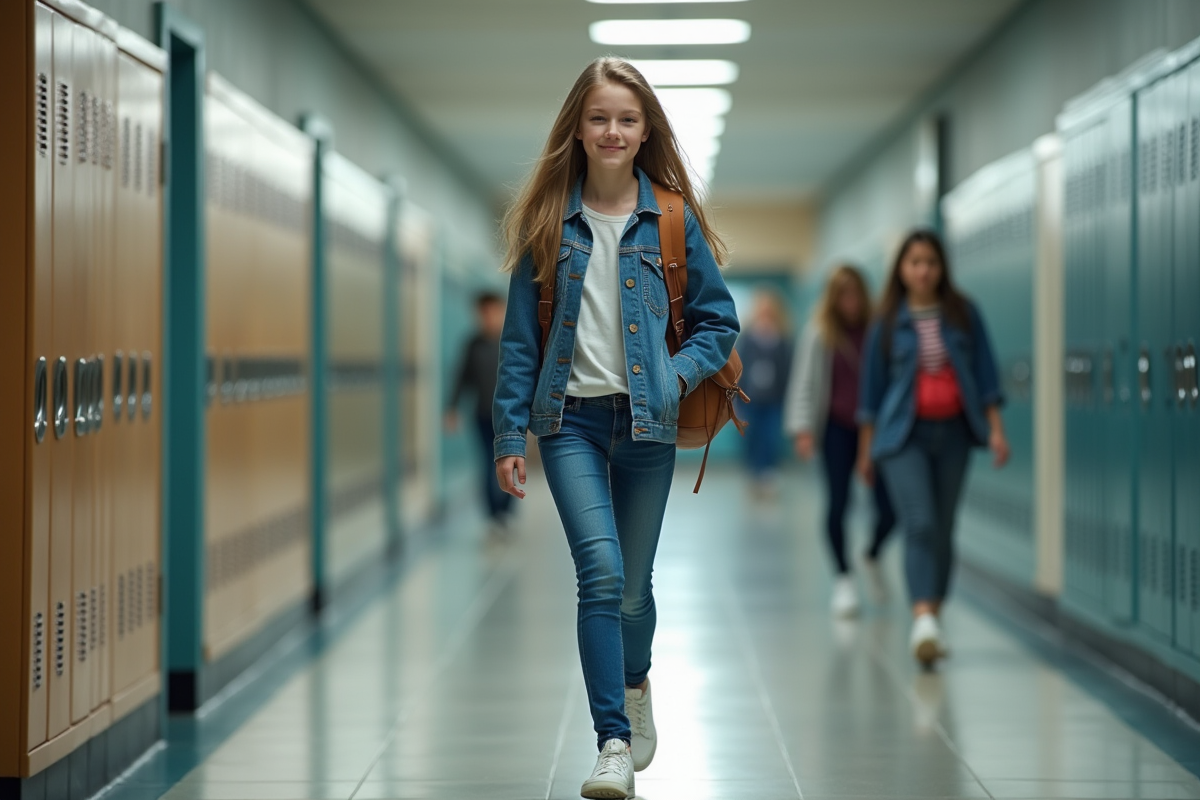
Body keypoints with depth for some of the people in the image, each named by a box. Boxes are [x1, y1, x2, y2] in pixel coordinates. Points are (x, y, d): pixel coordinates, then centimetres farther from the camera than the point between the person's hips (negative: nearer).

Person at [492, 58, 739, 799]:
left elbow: (719, 319, 9)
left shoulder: (672, 220, 3)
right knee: (602, 572, -18)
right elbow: (520, 336, 6)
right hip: (571, 418, -1)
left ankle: (634, 683, 43)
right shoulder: (549, 221, 4)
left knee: (632, 586, 10)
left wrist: (678, 373, -9)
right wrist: (510, 434, 2)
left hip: (646, 422, 1)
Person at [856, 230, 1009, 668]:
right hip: (905, 434, -3)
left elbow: (985, 374, 6)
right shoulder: (889, 321, 2)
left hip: (953, 432, 3)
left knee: (943, 529, 7)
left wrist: (996, 429, 0)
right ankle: (923, 621, -27)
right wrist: (866, 450, 9)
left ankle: (934, 619, 18)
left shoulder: (963, 314, 5)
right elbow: (873, 388, 7)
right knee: (921, 524, -17)